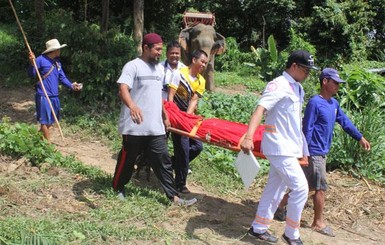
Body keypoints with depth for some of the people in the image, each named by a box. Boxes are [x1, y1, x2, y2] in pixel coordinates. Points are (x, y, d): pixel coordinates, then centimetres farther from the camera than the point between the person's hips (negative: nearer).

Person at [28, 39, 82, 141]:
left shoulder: (57, 62, 13)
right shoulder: (41, 60, -11)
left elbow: (62, 77, 15)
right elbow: (32, 74, -11)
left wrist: (71, 85, -1)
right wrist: (32, 63, -29)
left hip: (54, 95, 8)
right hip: (43, 95, -8)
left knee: (52, 119, 17)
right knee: (45, 119, -1)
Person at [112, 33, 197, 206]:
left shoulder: (159, 69, 14)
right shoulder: (133, 66, -11)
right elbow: (123, 89, -25)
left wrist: (165, 116, 24)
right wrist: (132, 105, -44)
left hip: (155, 127, 6)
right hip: (135, 127, -6)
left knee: (163, 162, 5)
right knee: (127, 159, 9)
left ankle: (174, 197, 7)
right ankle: (118, 188, 31)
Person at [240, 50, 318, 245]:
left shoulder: (298, 88, 13)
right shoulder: (278, 85, -14)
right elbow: (260, 109, -28)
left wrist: (302, 149, 23)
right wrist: (248, 137, -43)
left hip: (290, 147, 9)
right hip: (280, 147, -9)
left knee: (275, 189, 14)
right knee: (300, 187, -10)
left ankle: (258, 229, 25)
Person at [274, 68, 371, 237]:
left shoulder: (334, 103, 8)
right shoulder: (315, 103, -17)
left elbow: (344, 121, 18)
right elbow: (307, 129, -18)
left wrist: (360, 137, 18)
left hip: (322, 152, 8)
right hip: (314, 152, -8)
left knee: (305, 185, 15)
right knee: (321, 188, -1)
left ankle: (282, 204, 27)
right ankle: (318, 223, 12)